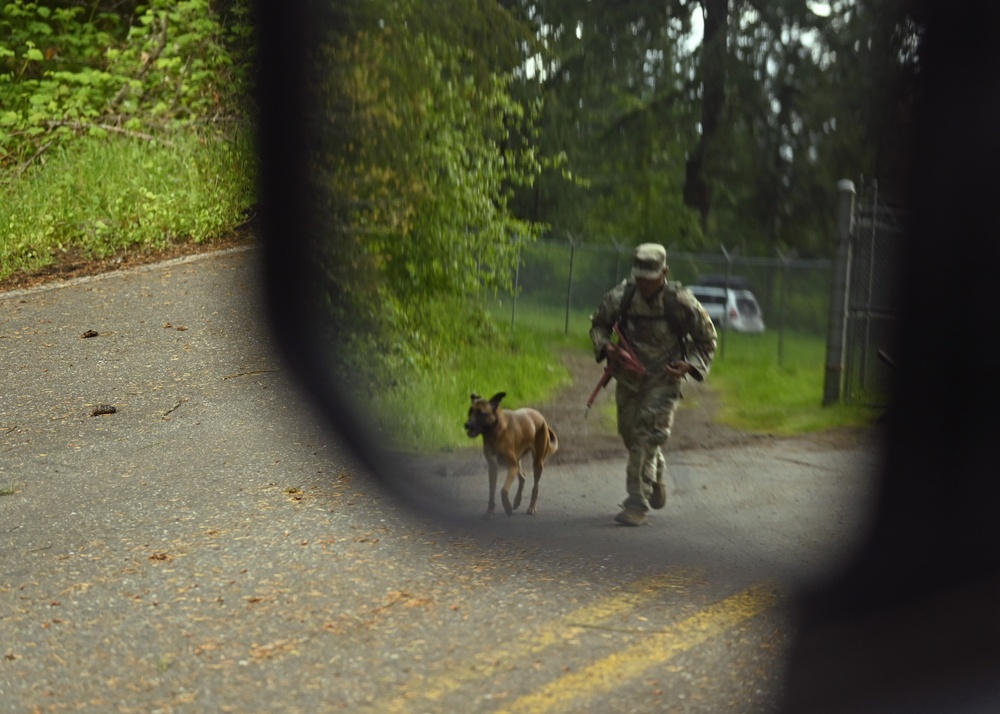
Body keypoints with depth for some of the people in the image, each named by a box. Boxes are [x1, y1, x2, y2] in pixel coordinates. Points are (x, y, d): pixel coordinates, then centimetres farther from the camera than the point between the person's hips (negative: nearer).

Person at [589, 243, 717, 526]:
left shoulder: (680, 301, -18)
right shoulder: (620, 295, -12)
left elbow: (707, 339, -3)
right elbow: (599, 324, 7)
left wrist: (689, 366, -17)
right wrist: (607, 348, -12)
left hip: (663, 379, -4)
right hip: (628, 374, 4)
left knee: (648, 436, -15)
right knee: (630, 433, 14)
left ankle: (637, 503, -13)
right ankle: (657, 483, 41)